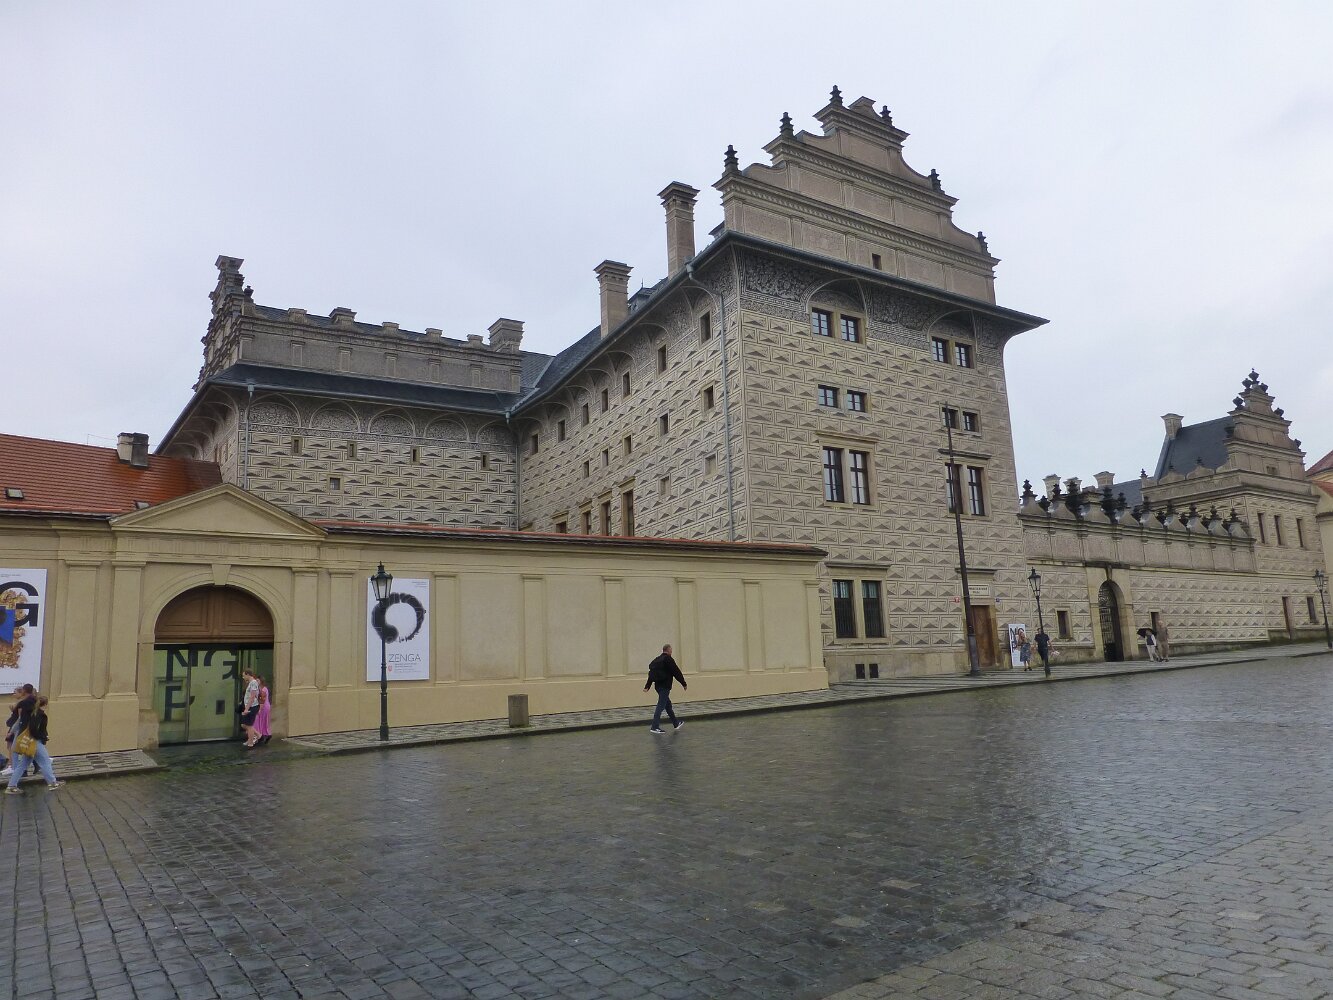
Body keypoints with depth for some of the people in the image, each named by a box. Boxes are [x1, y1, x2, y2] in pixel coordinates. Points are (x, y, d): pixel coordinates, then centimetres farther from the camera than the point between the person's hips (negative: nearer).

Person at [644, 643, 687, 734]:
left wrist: (647, 686, 13)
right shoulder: (668, 659, -12)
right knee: (661, 706, -7)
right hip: (665, 686, -9)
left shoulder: (657, 660, 12)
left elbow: (651, 674, 12)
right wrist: (684, 684, -5)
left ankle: (676, 723, 31)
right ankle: (655, 727, -9)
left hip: (658, 685, 9)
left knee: (668, 704, 19)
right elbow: (677, 672, -12)